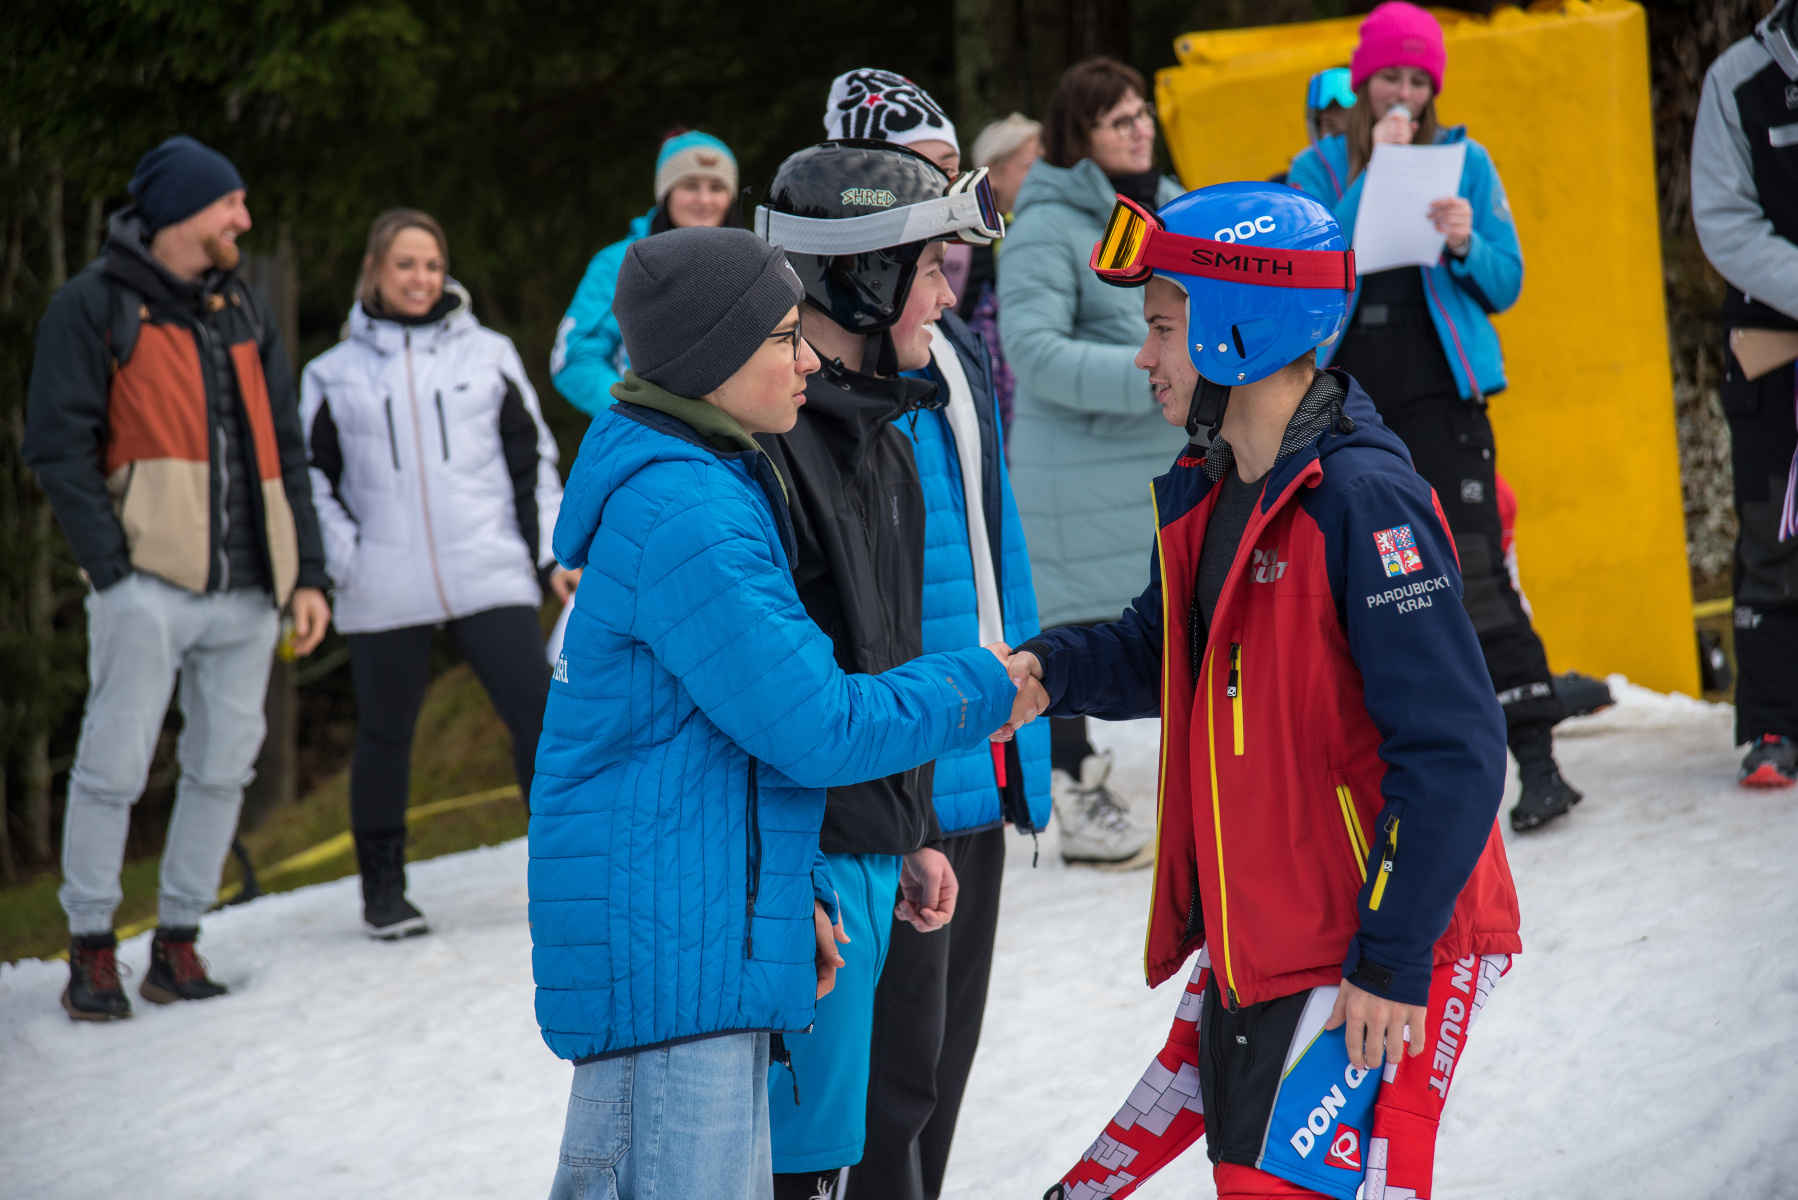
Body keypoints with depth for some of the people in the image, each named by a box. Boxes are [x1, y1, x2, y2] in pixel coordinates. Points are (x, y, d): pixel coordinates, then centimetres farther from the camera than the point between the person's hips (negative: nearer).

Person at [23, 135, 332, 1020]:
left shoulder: (243, 309, 19)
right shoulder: (94, 306, 1)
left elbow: (283, 450, 20)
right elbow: (59, 448, -4)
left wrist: (307, 573, 11)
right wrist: (110, 568, -14)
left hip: (247, 589, 6)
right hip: (149, 585, -6)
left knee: (221, 771, 5)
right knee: (113, 770, -8)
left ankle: (178, 944, 13)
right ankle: (92, 952, 1)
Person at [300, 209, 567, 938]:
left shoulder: (487, 356, 11)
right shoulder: (334, 374, 9)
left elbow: (532, 461, 13)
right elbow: (313, 479, 12)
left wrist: (553, 554, 6)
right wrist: (338, 559, -2)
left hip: (490, 578, 0)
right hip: (383, 595, 0)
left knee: (539, 714, -9)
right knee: (385, 736, 7)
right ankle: (383, 890, 20)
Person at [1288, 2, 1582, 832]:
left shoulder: (1465, 162, 7)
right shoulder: (1320, 168, 8)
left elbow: (1505, 286, 7)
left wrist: (1466, 245, -14)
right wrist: (1375, 173, -14)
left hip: (1440, 391, -2)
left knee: (1473, 568, -12)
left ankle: (1536, 756, -13)